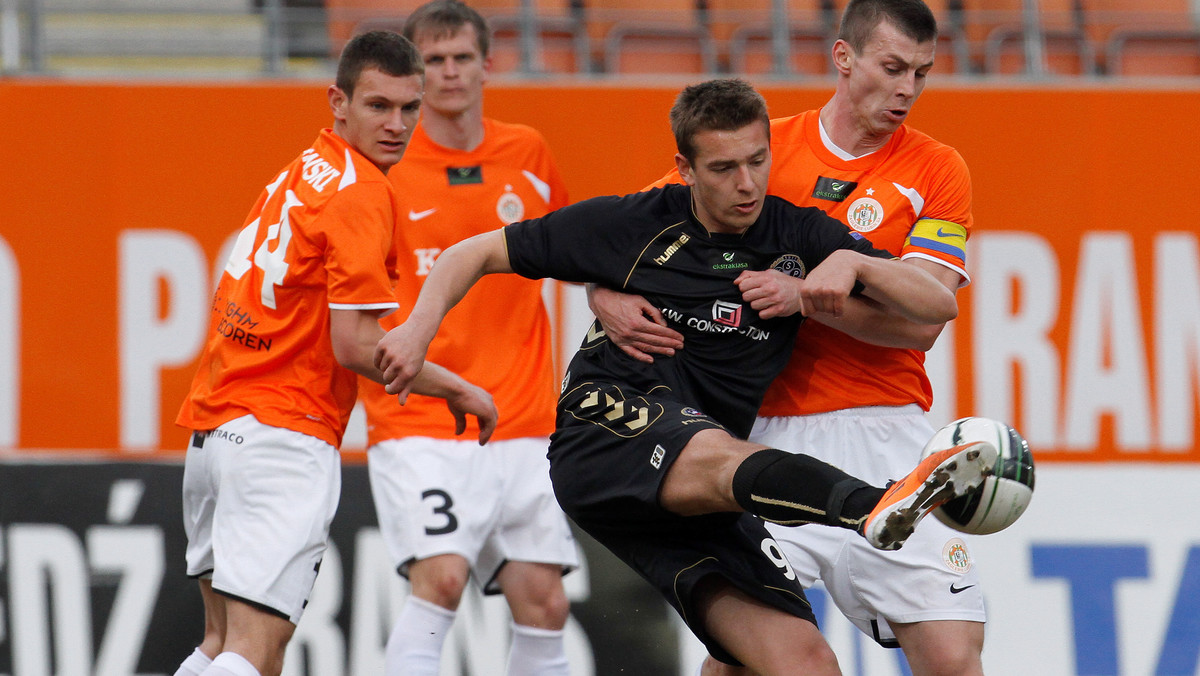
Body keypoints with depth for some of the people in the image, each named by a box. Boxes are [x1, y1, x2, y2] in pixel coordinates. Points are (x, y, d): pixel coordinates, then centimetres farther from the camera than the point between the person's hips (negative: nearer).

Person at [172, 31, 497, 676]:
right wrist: (459, 390, -4)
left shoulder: (307, 168, 15)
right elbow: (355, 345, -17)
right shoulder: (361, 193, -11)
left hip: (213, 424, 9)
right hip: (284, 436, -9)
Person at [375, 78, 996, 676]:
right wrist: (420, 327, -7)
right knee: (716, 455, -41)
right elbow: (479, 253, 10)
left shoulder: (800, 237, 9)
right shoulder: (637, 224, 2)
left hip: (705, 506, 5)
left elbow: (938, 305, 4)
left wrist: (852, 263, -13)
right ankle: (878, 506, -71)